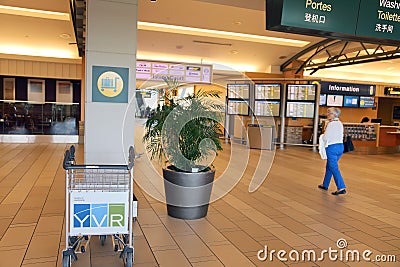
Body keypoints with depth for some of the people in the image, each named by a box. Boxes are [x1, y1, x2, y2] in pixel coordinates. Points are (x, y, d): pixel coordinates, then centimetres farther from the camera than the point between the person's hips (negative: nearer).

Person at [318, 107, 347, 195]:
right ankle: (325, 185, 31)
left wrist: (322, 137, 5)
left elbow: (325, 138, -16)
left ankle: (341, 188, -9)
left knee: (334, 168, -5)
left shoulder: (331, 124, -16)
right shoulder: (340, 123, 9)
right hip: (340, 146, 9)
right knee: (329, 166, 19)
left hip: (332, 147, -9)